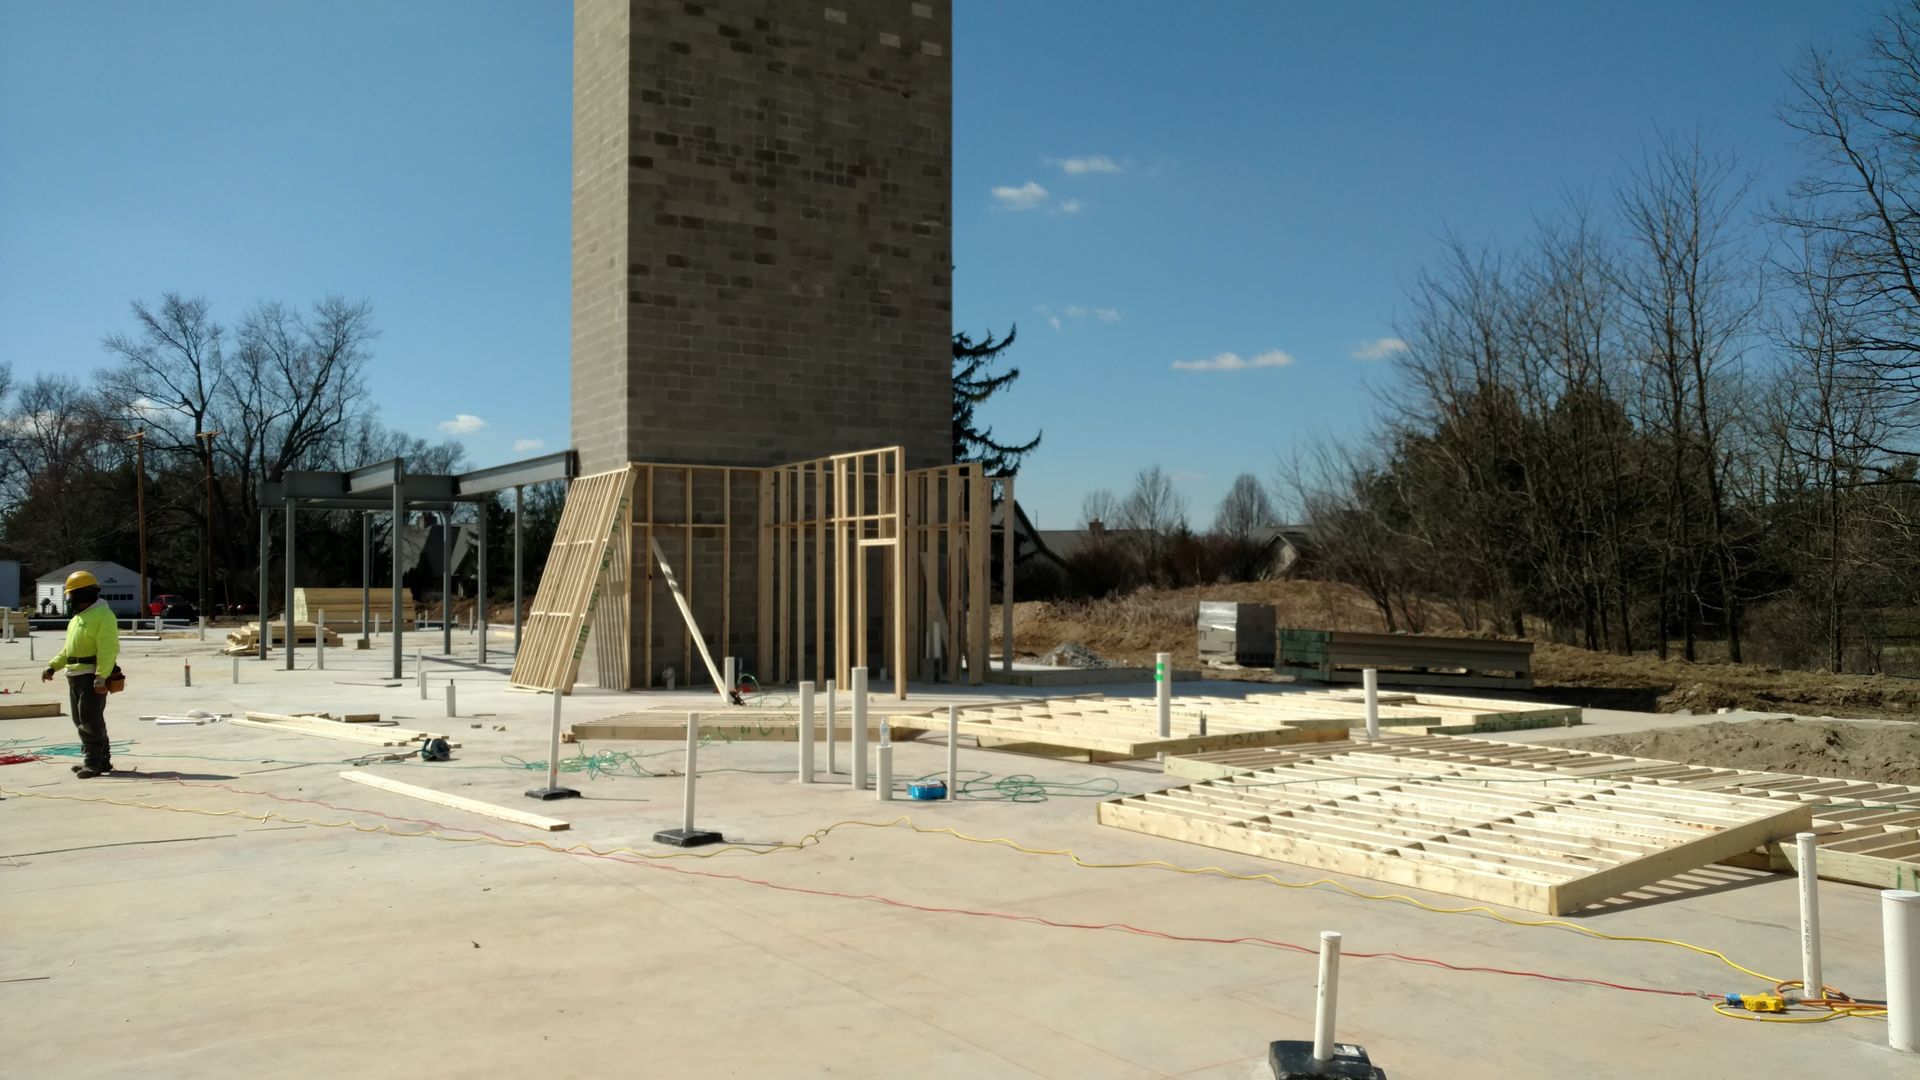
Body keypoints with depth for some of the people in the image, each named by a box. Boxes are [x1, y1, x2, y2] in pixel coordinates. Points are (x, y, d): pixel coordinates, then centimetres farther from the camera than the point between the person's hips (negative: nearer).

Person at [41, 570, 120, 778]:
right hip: (75, 675, 10)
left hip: (92, 677, -10)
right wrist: (52, 666, 16)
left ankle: (94, 763, -6)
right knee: (81, 720, 13)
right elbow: (68, 648, 26)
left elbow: (108, 650, -22)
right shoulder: (78, 617, 19)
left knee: (91, 721, -10)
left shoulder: (103, 616, -14)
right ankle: (102, 761, 20)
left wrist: (101, 677, -28)